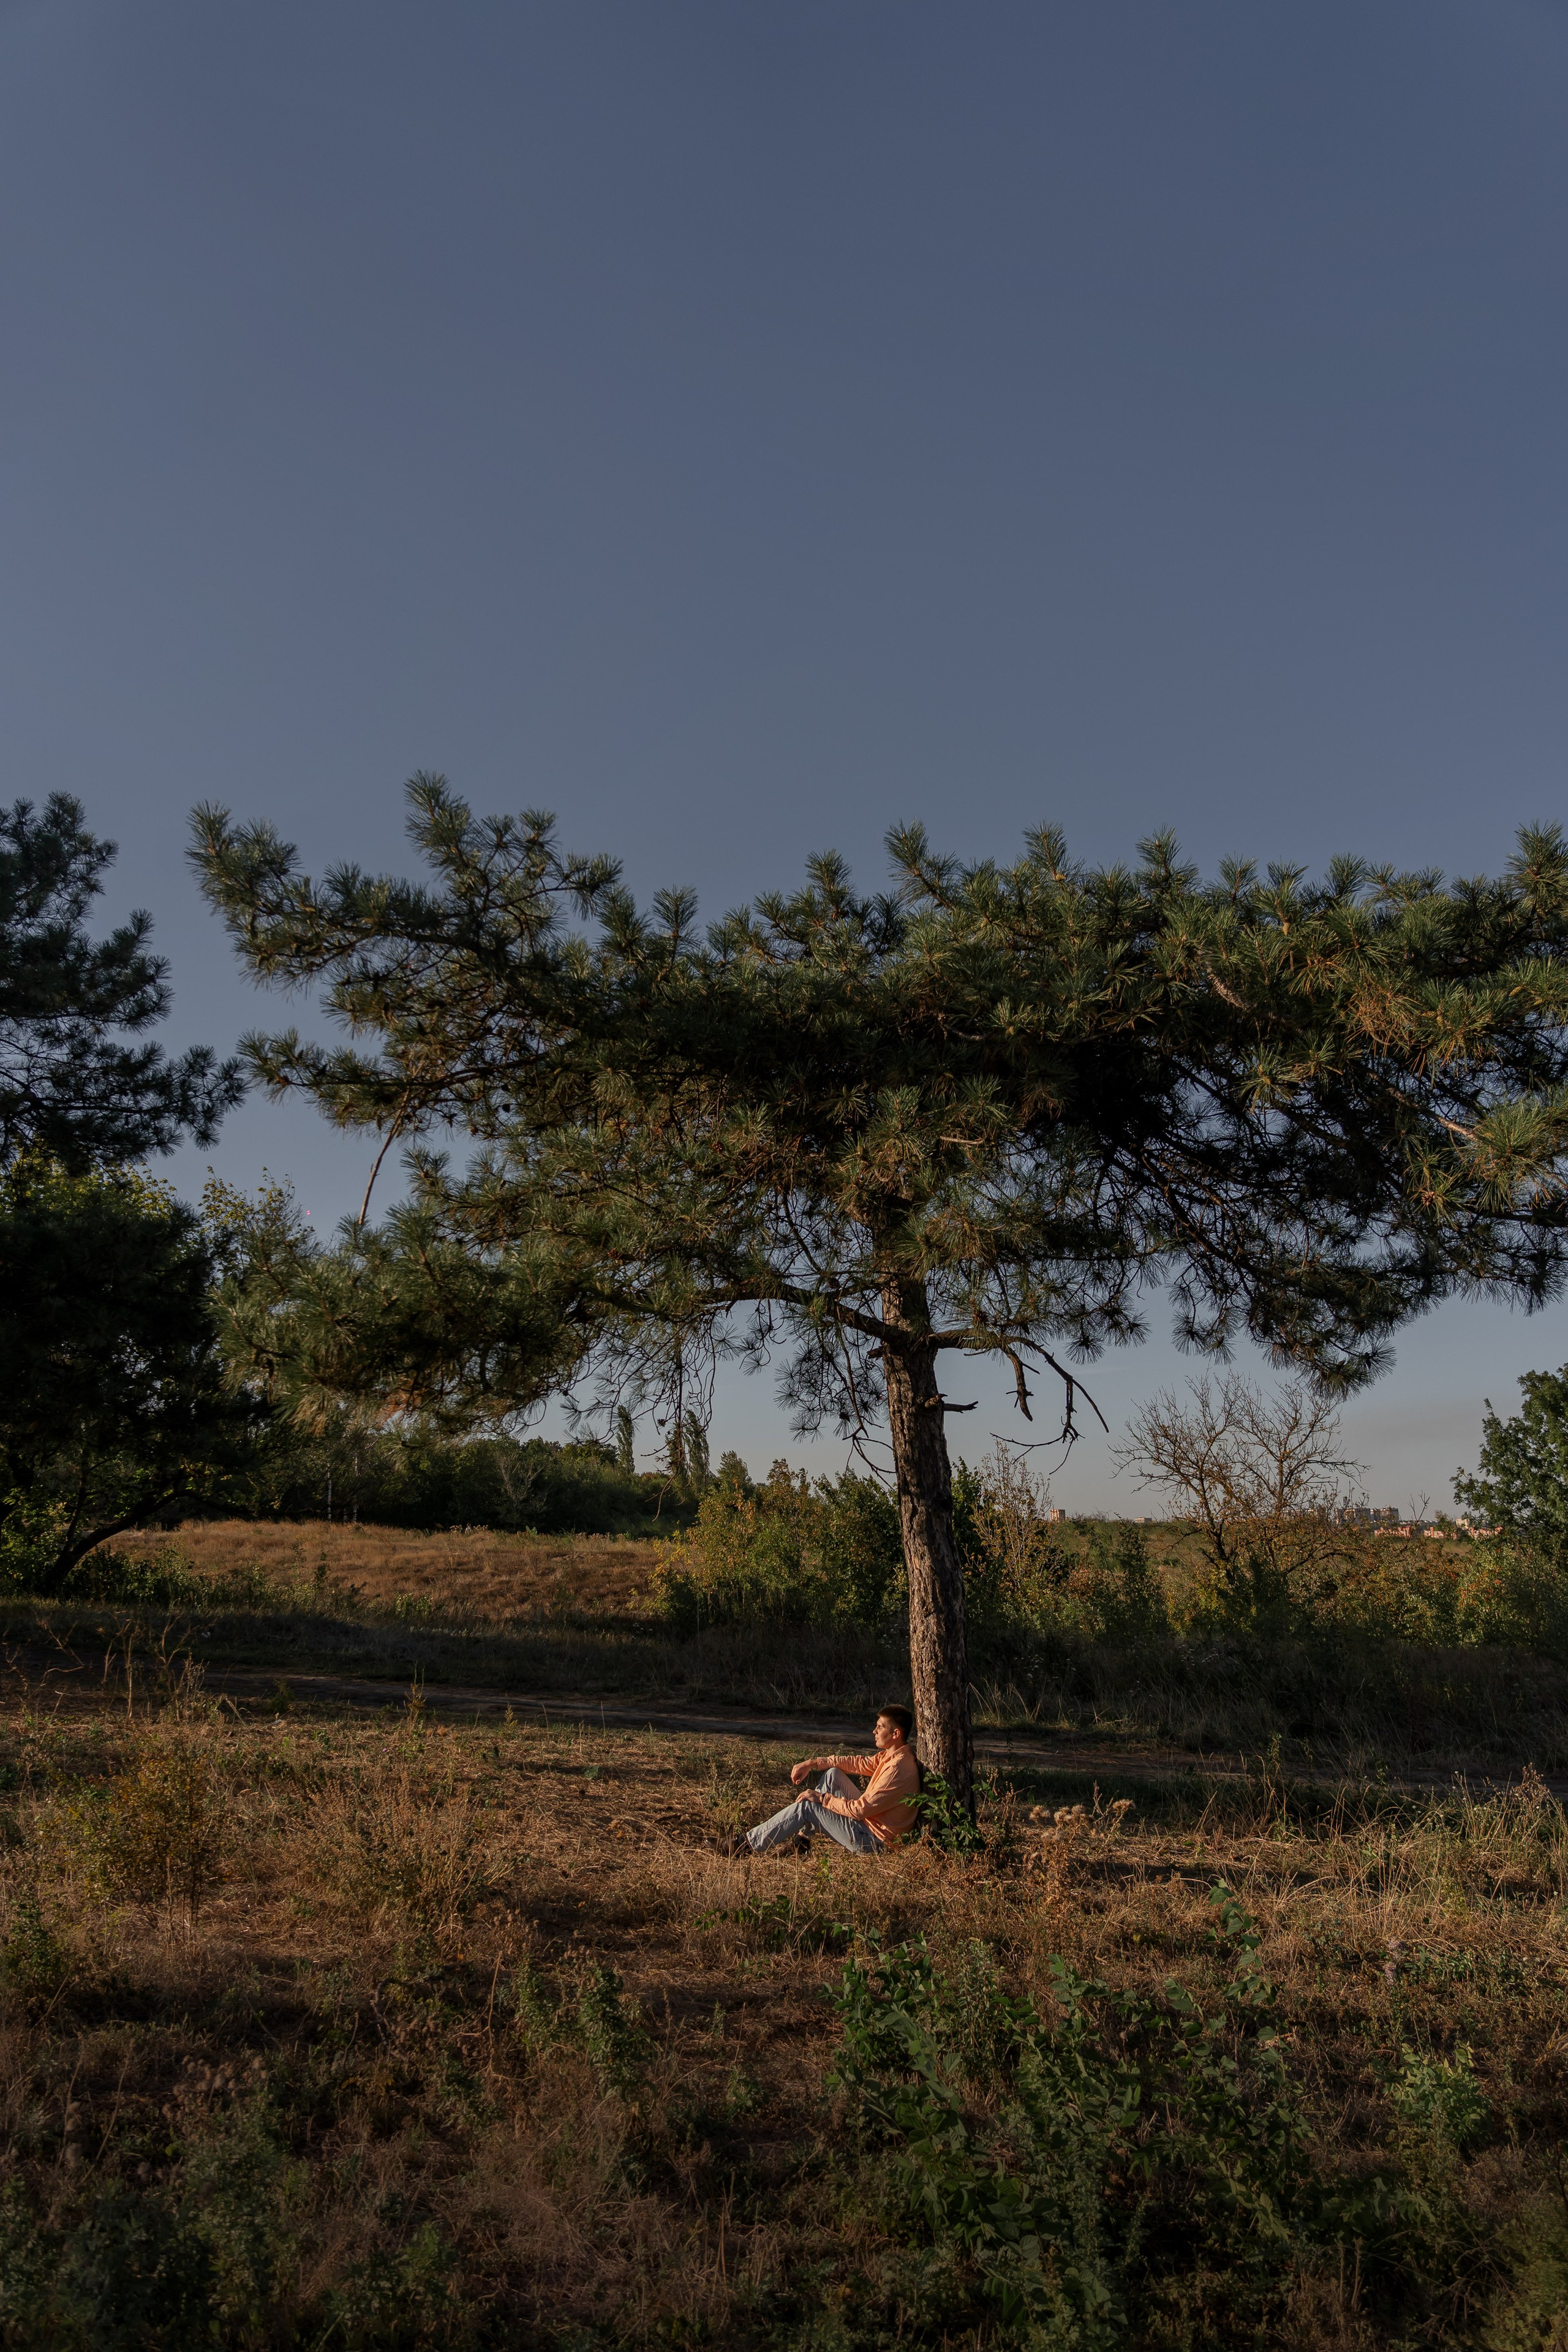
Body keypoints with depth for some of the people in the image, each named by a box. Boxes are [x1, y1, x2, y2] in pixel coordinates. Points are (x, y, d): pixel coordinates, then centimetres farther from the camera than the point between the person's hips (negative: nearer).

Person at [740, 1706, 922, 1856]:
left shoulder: (898, 1769, -27)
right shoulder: (892, 1756, 3)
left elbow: (860, 1809, -25)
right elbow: (859, 1763, 11)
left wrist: (822, 1798, -13)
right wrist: (812, 1763, 4)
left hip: (873, 1842, -9)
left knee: (806, 1807, -9)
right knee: (833, 1774, 8)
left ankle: (749, 1845, 1)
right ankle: (801, 1836, 10)